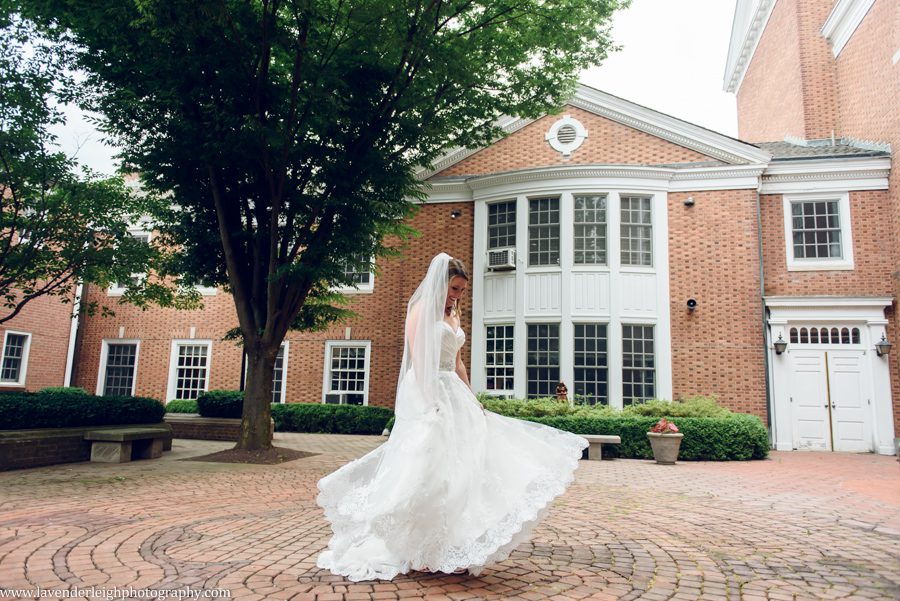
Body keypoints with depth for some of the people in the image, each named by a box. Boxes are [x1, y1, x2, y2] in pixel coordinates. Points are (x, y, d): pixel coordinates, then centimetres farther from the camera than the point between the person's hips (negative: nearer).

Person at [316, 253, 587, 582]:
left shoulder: (453, 315, 19)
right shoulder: (422, 308, -5)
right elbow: (417, 358, -14)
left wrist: (471, 398, 17)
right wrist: (428, 402, -22)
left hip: (454, 394, 8)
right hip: (428, 393, -8)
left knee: (458, 464, 4)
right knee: (427, 469, -7)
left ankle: (448, 548, 12)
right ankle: (420, 553, 3)